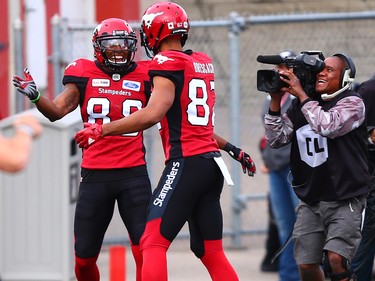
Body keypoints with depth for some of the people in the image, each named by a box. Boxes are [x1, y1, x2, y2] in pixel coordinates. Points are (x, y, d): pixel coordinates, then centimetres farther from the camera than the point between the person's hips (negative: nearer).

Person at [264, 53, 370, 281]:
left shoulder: (352, 103, -8)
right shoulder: (301, 105, 8)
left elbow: (327, 126, -26)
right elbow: (277, 139, 5)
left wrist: (301, 94, -19)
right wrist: (275, 101, -4)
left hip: (344, 200, -5)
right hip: (310, 200, 5)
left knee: (336, 259, -21)